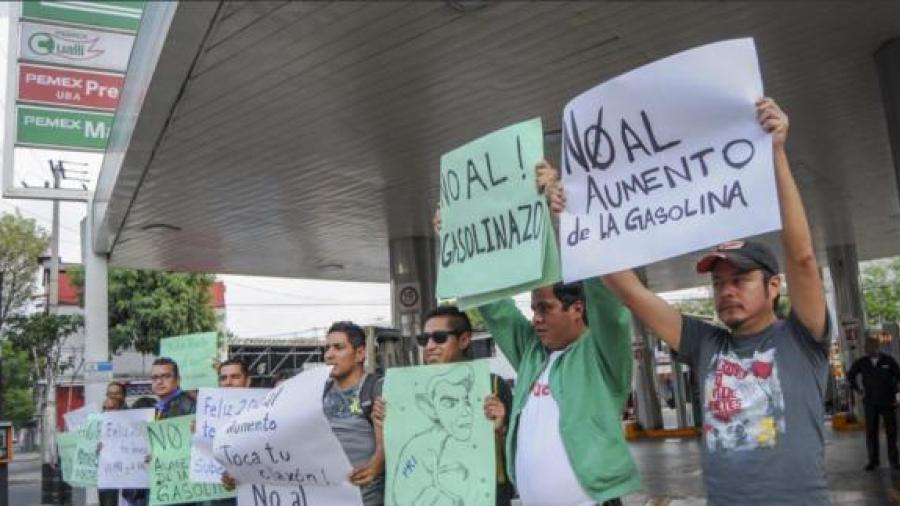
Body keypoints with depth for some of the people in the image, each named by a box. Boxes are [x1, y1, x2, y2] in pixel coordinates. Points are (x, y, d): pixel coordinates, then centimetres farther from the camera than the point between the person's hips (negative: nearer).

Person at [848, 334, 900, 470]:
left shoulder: (888, 360, -5)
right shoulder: (861, 362, 0)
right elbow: (850, 376, 15)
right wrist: (857, 389, 10)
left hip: (888, 401, -1)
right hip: (870, 402, 1)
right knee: (871, 432, 2)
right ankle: (873, 460, 8)